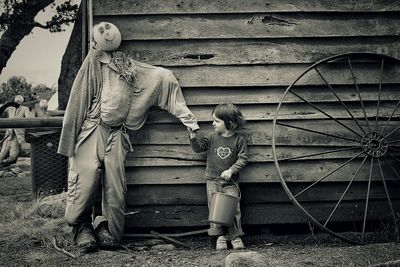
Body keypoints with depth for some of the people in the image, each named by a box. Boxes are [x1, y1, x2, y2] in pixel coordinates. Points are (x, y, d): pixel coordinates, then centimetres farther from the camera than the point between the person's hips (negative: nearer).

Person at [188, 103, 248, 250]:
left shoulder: (238, 140, -5)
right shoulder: (211, 137, 2)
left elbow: (243, 158, -5)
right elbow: (198, 147, 2)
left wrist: (231, 170, -15)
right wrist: (193, 135, -12)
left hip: (230, 181, -2)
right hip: (212, 179, 2)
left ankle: (235, 236, 7)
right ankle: (220, 236, 9)